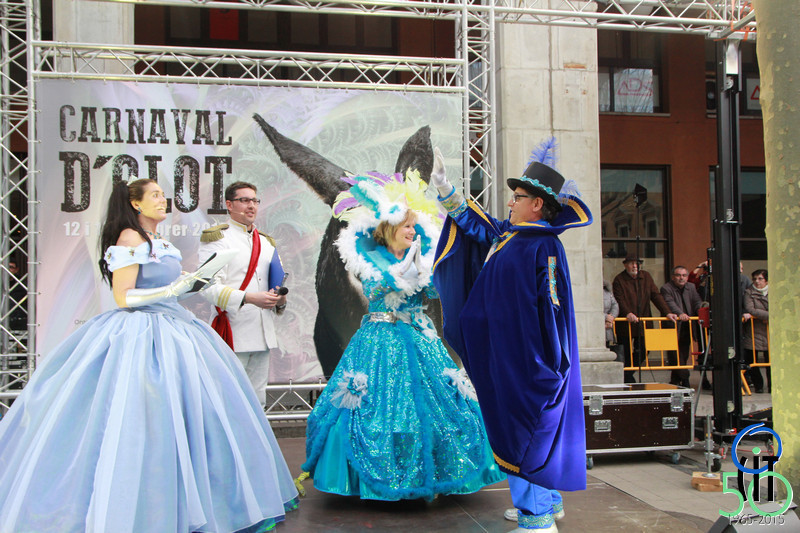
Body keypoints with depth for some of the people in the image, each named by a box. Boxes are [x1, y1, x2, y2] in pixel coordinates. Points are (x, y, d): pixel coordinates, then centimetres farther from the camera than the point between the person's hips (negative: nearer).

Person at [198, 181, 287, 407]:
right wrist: (249, 298, -26)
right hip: (232, 335, -7)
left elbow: (277, 281, 26)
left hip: (263, 335, 7)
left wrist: (280, 301, 3)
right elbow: (210, 287, -14)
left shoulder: (266, 242, 21)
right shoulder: (216, 238, -2)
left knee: (257, 399, 12)